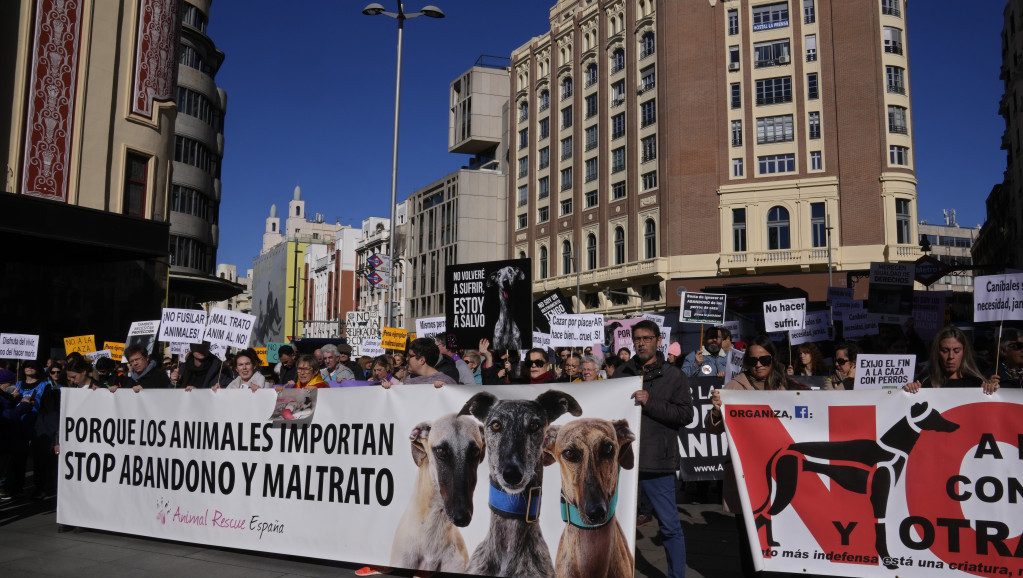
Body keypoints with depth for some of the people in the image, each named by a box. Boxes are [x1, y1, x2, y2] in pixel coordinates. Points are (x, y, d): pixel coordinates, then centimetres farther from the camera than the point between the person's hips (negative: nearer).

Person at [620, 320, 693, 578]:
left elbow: (685, 414, -8)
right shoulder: (623, 374, 10)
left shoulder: (673, 376, 2)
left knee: (670, 525, 2)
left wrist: (650, 402, -16)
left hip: (657, 462, -3)